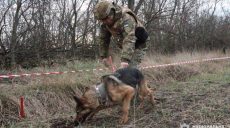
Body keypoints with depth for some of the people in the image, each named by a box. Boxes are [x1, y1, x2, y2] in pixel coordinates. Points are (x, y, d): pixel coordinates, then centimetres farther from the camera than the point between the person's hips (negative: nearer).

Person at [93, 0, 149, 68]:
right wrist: (103, 56, 1)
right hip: (126, 48, 7)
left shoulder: (126, 18, -33)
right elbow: (102, 38, 3)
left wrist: (125, 59, -52)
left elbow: (129, 40, -43)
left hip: (137, 46, -7)